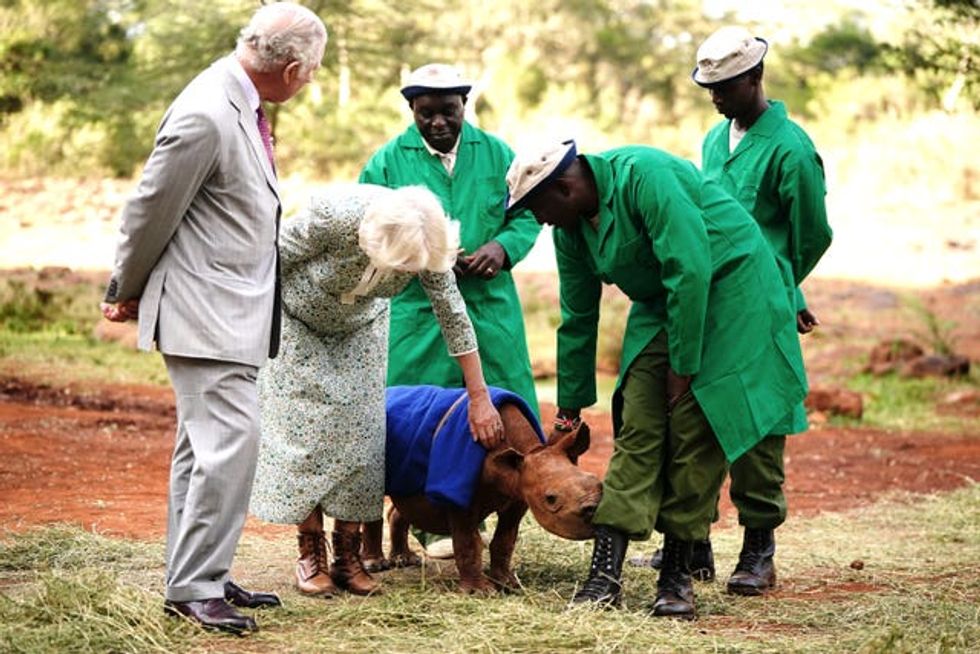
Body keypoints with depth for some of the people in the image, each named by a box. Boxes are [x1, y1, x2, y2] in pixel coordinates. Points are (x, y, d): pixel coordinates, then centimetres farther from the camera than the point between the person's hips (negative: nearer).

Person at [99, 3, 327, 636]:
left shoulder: (242, 105, 9)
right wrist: (126, 293, 1)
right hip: (204, 310, -10)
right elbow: (151, 211, -13)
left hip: (236, 309, 10)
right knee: (230, 441, -12)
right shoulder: (205, 116, -22)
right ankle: (194, 587, -6)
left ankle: (198, 578, 21)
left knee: (205, 446, 14)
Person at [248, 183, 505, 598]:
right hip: (297, 320, -3)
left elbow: (454, 317, -18)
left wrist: (480, 398, -14)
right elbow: (276, 257, -24)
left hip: (359, 327, 3)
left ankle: (349, 556, 1)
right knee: (304, 429, -8)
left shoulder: (427, 244, -30)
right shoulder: (335, 217, -41)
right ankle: (311, 555, -3)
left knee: (360, 432, -3)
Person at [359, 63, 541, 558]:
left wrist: (503, 246, -8)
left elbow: (527, 214, 12)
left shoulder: (496, 154, 9)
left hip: (489, 309, 2)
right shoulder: (389, 161, 3)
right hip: (416, 310, -2)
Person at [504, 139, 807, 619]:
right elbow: (578, 319, 12)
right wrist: (569, 409, 15)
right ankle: (605, 572, -10)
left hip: (726, 287, -7)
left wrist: (683, 365, -21)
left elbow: (690, 269, -27)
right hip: (660, 303, 7)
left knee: (694, 431, -11)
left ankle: (677, 575, -3)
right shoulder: (570, 229, 1)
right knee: (636, 428, -6)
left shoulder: (643, 176, -25)